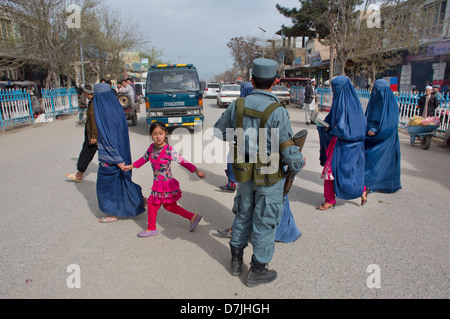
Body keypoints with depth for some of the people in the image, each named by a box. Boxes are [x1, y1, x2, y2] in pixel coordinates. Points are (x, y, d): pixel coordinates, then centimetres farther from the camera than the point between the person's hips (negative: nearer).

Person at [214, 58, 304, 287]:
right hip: (270, 176, -5)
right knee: (265, 221, 11)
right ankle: (257, 271, 27)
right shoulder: (277, 111, -21)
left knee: (243, 214, 22)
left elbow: (220, 131, 8)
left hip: (245, 172, 5)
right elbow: (288, 150, -20)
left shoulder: (238, 105, -6)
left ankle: (236, 260, 39)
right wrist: (298, 164, 1)